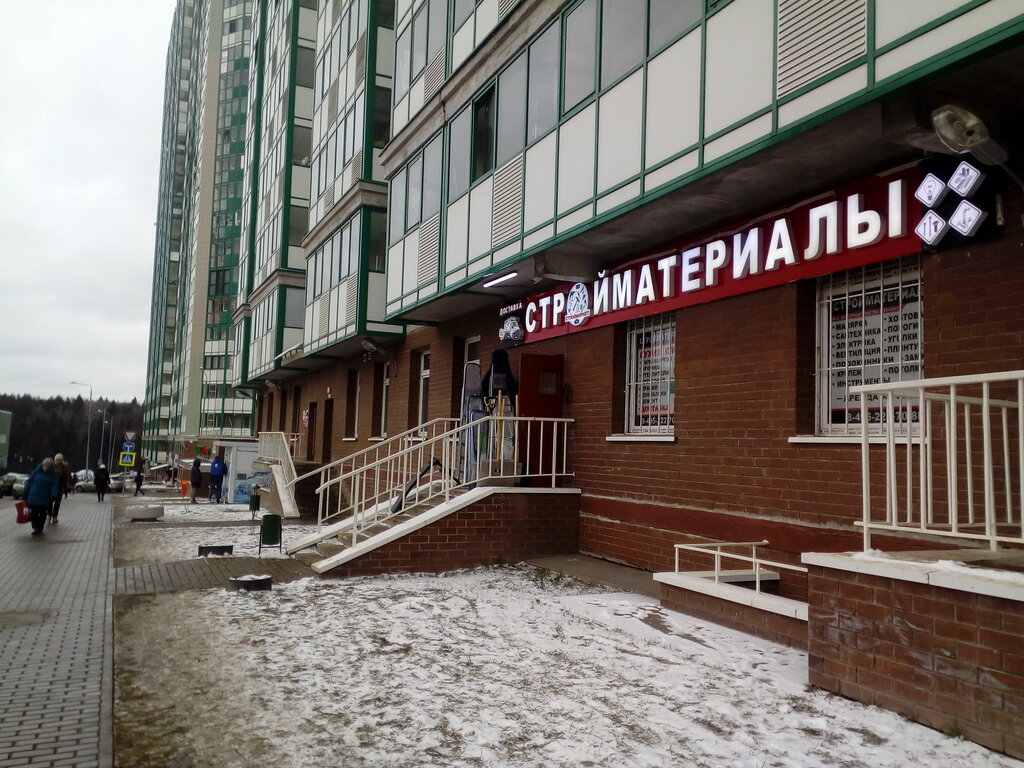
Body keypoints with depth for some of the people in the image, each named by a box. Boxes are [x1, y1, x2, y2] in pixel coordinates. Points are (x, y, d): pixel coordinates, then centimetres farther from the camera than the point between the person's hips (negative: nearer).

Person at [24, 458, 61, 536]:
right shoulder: (36, 471, 0)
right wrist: (25, 494, 6)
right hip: (34, 497, 0)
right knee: (34, 513, 0)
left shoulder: (54, 474, -1)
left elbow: (55, 486, -9)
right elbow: (29, 482, 6)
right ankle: (35, 528, 13)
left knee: (43, 514, 4)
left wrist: (53, 496, -23)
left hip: (45, 499, 0)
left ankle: (40, 529, 15)